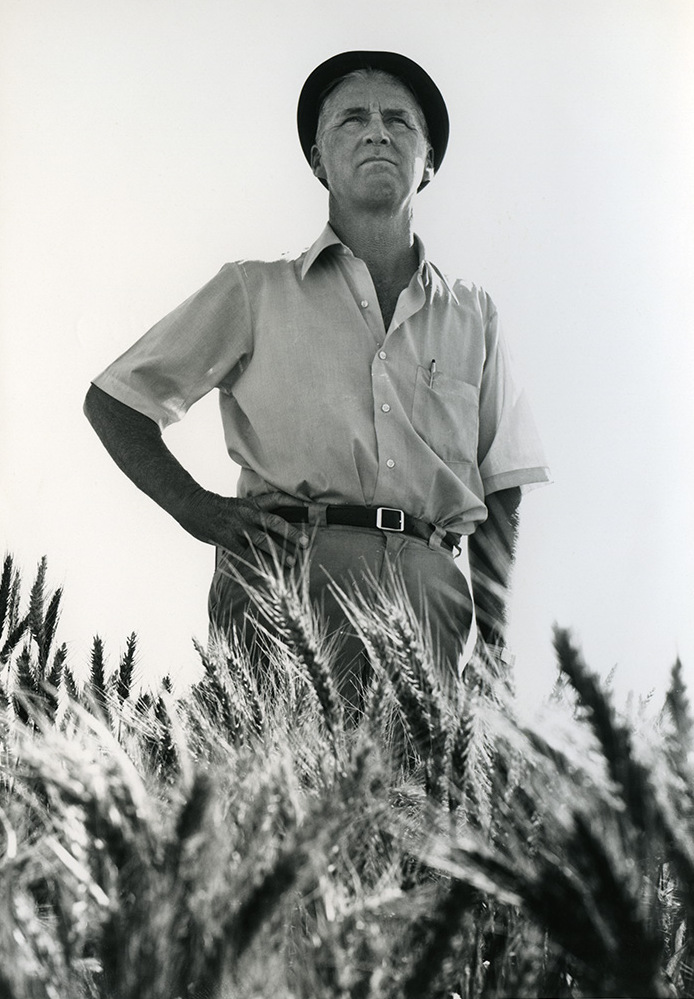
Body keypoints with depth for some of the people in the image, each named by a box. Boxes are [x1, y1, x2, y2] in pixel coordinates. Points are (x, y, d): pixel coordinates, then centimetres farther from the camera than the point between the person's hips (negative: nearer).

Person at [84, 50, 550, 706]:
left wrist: (493, 636, 7)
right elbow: (112, 403, 16)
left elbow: (498, 495, 20)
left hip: (429, 586, 2)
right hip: (285, 578, -2)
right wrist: (196, 508, 0)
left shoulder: (472, 315, 21)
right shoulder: (254, 292, 14)